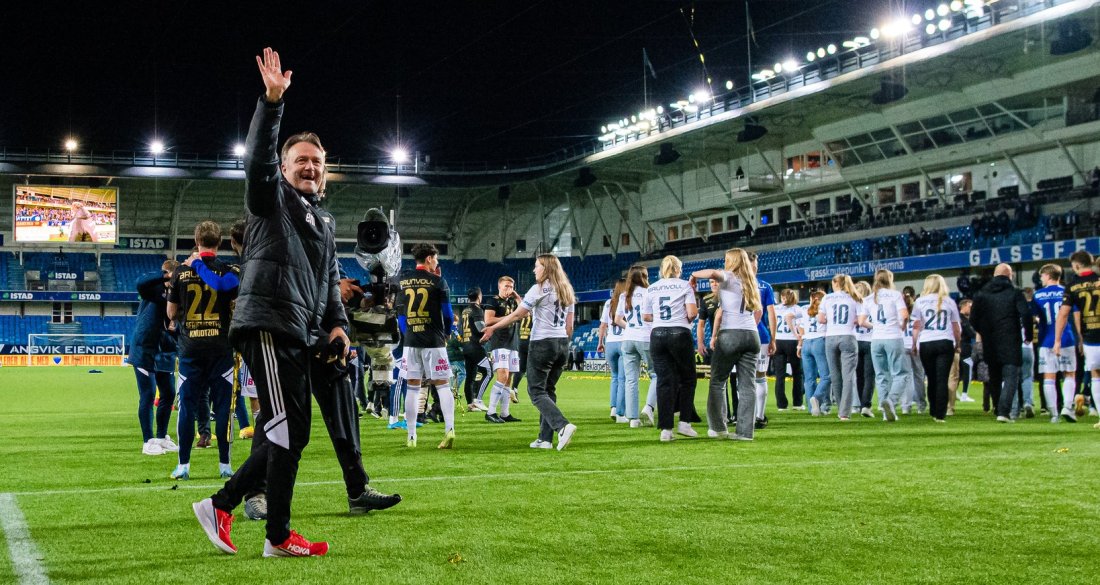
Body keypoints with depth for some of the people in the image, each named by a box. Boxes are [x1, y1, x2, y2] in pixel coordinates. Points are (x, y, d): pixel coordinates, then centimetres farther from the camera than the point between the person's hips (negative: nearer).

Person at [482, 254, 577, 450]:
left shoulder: (539, 289, -8)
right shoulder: (566, 291, 13)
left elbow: (517, 315, -8)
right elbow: (569, 326, 13)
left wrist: (493, 327, 0)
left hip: (542, 344, -7)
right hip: (562, 344, 7)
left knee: (536, 391, -4)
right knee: (548, 390, 12)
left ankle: (563, 426, -23)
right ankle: (545, 438, 8)